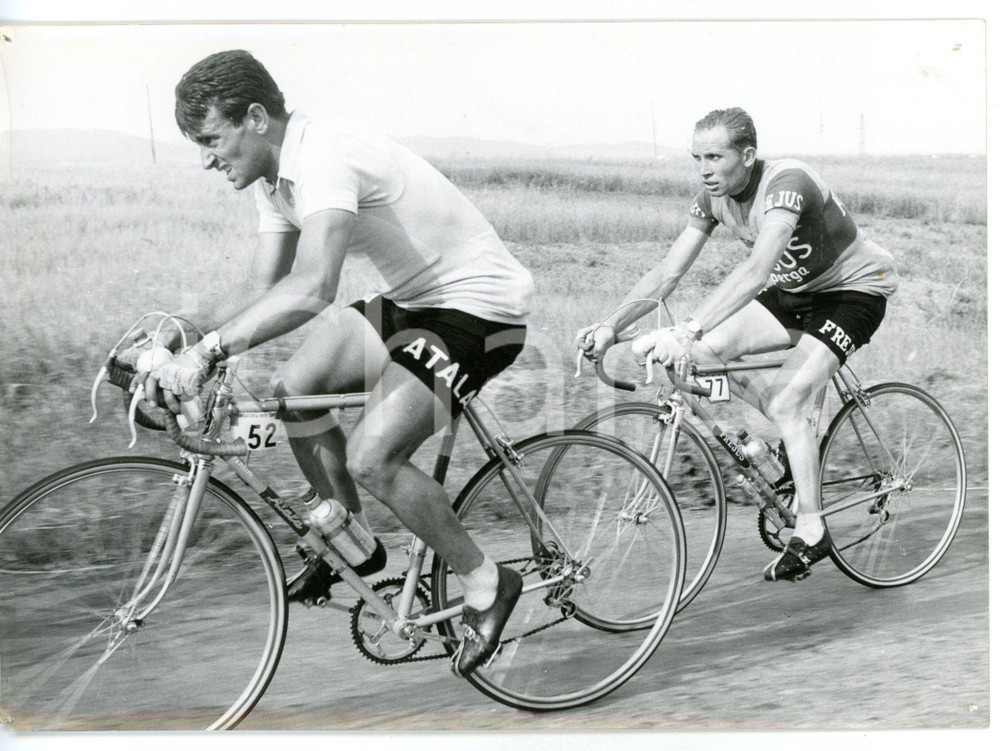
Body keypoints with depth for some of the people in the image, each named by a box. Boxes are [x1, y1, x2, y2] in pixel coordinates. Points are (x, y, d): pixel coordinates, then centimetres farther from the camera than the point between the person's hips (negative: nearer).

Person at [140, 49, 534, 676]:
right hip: (413, 298, 10)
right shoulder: (276, 173, 4)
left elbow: (313, 287, -41)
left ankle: (486, 584, 0)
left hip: (479, 304, -10)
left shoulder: (324, 156, -27)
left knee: (371, 457, -21)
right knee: (292, 390, 3)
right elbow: (263, 286, 8)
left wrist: (209, 351, -45)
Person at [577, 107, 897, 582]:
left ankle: (811, 533, -8)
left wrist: (688, 329, -55)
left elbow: (757, 270, -46)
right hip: (794, 291, 8)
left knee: (787, 402, -22)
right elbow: (668, 272, -10)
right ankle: (799, 436, 7)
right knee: (706, 351, -12)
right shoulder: (714, 197, -9)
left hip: (854, 289, -7)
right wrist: (611, 325, -23)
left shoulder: (785, 182, -32)